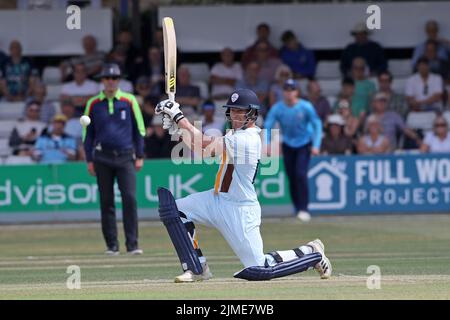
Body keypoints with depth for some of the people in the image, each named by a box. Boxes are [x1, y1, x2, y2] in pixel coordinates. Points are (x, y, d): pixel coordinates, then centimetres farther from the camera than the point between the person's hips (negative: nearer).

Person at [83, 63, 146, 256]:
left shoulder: (129, 101, 4)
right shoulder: (93, 104, 6)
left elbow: (139, 129, 7)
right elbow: (88, 133, 11)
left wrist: (139, 156, 3)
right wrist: (89, 160, 6)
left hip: (125, 156, -1)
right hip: (103, 158, 1)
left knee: (130, 198, -11)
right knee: (106, 202, 3)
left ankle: (132, 244, -9)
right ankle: (112, 245, 8)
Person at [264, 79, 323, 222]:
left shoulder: (306, 107, -16)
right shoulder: (277, 108, -12)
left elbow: (317, 125, -11)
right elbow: (267, 126, -15)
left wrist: (316, 145, -19)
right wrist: (267, 143, -32)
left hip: (304, 144, -3)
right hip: (288, 145, 3)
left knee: (301, 174, -18)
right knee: (292, 177, 3)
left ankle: (303, 209, -18)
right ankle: (298, 208, 16)